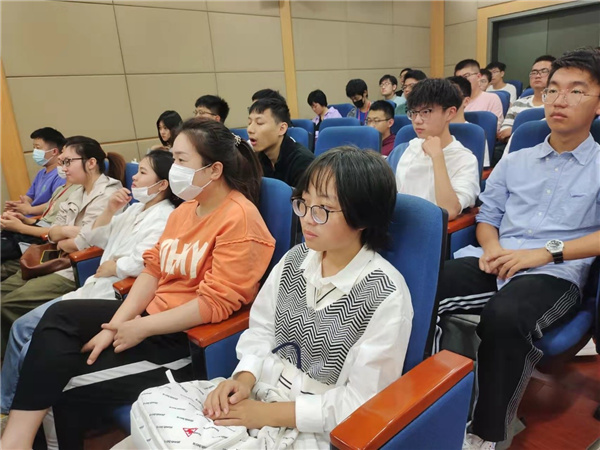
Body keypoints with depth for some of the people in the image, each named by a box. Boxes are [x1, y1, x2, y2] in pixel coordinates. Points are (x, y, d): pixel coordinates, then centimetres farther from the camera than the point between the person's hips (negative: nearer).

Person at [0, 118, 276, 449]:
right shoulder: (186, 207, 10)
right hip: (153, 313, 9)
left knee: (66, 390, -8)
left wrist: (141, 328, -15)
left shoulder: (240, 219, -19)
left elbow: (215, 304, -22)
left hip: (189, 339, -8)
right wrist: (115, 326, -4)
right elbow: (153, 269, 6)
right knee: (60, 316, -5)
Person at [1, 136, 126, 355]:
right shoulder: (78, 194, 14)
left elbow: (83, 242, -23)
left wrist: (61, 243, -2)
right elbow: (52, 232, 11)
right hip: (58, 262, 10)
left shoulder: (107, 194, -16)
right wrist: (67, 231, -13)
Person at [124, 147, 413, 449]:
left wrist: (267, 414, -18)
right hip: (262, 389, 5)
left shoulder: (386, 297, -18)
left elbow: (361, 401, -16)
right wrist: (244, 378, -12)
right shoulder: (295, 260, -1)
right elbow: (262, 329, 6)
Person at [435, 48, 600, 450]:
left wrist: (545, 252, -17)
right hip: (494, 262, 4)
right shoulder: (514, 162, 22)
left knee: (503, 315, -37)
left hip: (555, 274, -3)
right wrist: (492, 247, -3)